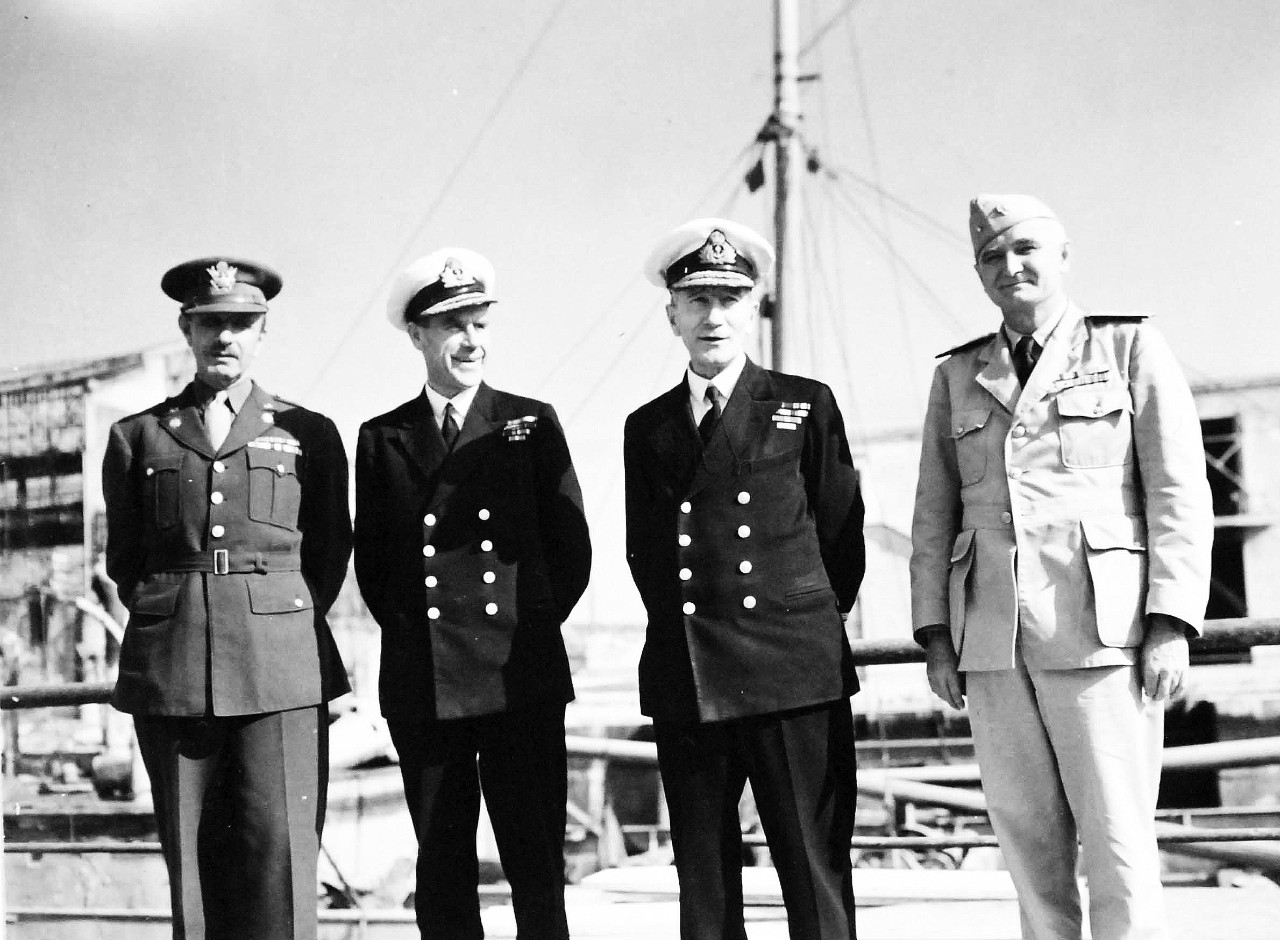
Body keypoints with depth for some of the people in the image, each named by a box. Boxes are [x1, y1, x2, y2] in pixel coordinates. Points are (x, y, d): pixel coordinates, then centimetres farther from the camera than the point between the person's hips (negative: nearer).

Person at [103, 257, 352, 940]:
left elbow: (330, 553, 17)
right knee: (191, 858, 2)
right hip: (171, 672, 1)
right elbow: (123, 563, 19)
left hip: (280, 668, -1)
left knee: (278, 856, -7)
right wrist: (171, 621, 13)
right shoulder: (136, 437, 13)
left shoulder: (308, 435, 11)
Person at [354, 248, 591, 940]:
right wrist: (412, 633, 6)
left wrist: (528, 627, 4)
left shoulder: (532, 423, 7)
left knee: (537, 868, -2)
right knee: (441, 871, 6)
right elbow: (371, 563, 13)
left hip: (521, 678, -1)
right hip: (422, 686, 1)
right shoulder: (383, 438, 9)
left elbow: (571, 549, 8)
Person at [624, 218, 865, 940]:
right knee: (704, 882, 5)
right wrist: (689, 628, 12)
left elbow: (842, 535, 9)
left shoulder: (806, 406, 6)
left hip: (794, 678, -3)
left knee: (816, 875, -3)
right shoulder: (648, 428, 14)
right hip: (685, 685, 3)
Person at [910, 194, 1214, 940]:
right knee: (1030, 843, 4)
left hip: (1101, 629, -3)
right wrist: (936, 634, 7)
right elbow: (935, 514, 16)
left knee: (1118, 840, -8)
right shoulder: (958, 376, 17)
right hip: (992, 640, 4)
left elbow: (1179, 491, 0)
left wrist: (1171, 624, -10)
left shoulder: (1130, 347, 7)